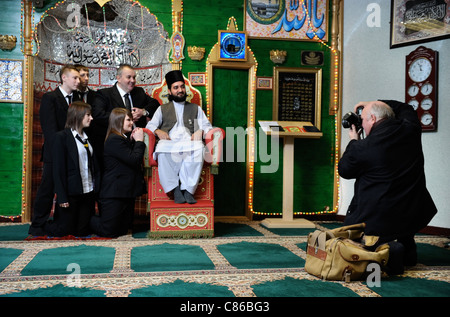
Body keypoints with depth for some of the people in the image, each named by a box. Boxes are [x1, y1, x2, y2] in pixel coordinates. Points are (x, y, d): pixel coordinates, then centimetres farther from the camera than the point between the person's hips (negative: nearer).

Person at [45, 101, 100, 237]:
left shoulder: (87, 138, 12)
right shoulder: (62, 137, -8)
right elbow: (58, 170, -12)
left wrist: (97, 188, 2)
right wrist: (62, 198, -16)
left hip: (88, 192, 6)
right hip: (71, 193, -6)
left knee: (82, 231, 9)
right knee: (62, 231, 5)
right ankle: (43, 225, 33)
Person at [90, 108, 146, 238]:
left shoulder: (124, 138, 14)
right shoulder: (114, 140, -17)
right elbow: (134, 160, -23)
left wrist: (133, 140, 4)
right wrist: (139, 141, -10)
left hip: (126, 192, 10)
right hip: (114, 193, -10)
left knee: (124, 229, 16)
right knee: (109, 231, -2)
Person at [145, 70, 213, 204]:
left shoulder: (196, 108, 31)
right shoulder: (162, 109, 29)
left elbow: (207, 126, 20)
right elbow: (150, 125, 18)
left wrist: (200, 131, -3)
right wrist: (158, 131, -5)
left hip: (189, 143, 0)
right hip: (169, 143, 0)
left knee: (198, 148, -38)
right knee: (162, 148, -38)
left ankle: (187, 188, -32)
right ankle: (175, 189, -32)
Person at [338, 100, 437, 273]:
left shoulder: (361, 148, -19)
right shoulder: (411, 130, -2)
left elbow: (344, 170, 1)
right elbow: (406, 108, 23)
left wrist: (354, 142, 12)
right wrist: (374, 103, 22)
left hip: (376, 220, -6)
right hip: (415, 214, 6)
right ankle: (407, 247, 21)